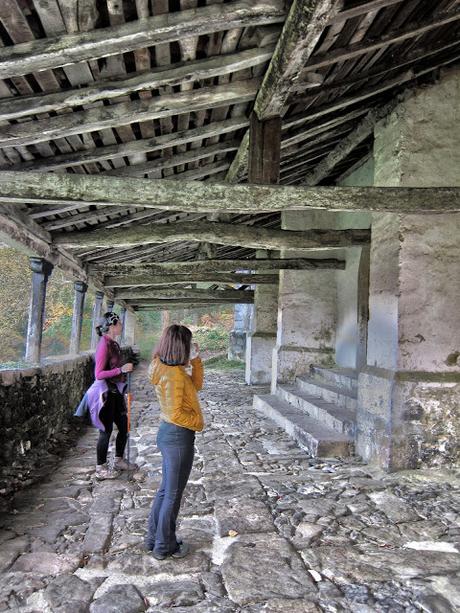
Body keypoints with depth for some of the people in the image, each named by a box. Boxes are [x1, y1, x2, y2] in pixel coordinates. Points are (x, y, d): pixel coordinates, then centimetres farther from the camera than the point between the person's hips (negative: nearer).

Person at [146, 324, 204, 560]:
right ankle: (164, 546, 25)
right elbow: (176, 413, -26)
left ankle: (154, 538, 36)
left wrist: (195, 360, 4)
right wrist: (198, 422, -9)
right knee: (173, 494, 8)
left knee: (165, 489, 22)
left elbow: (196, 385, 13)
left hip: (167, 433, 9)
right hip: (179, 436, -9)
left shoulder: (164, 368, 5)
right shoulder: (174, 374, -24)